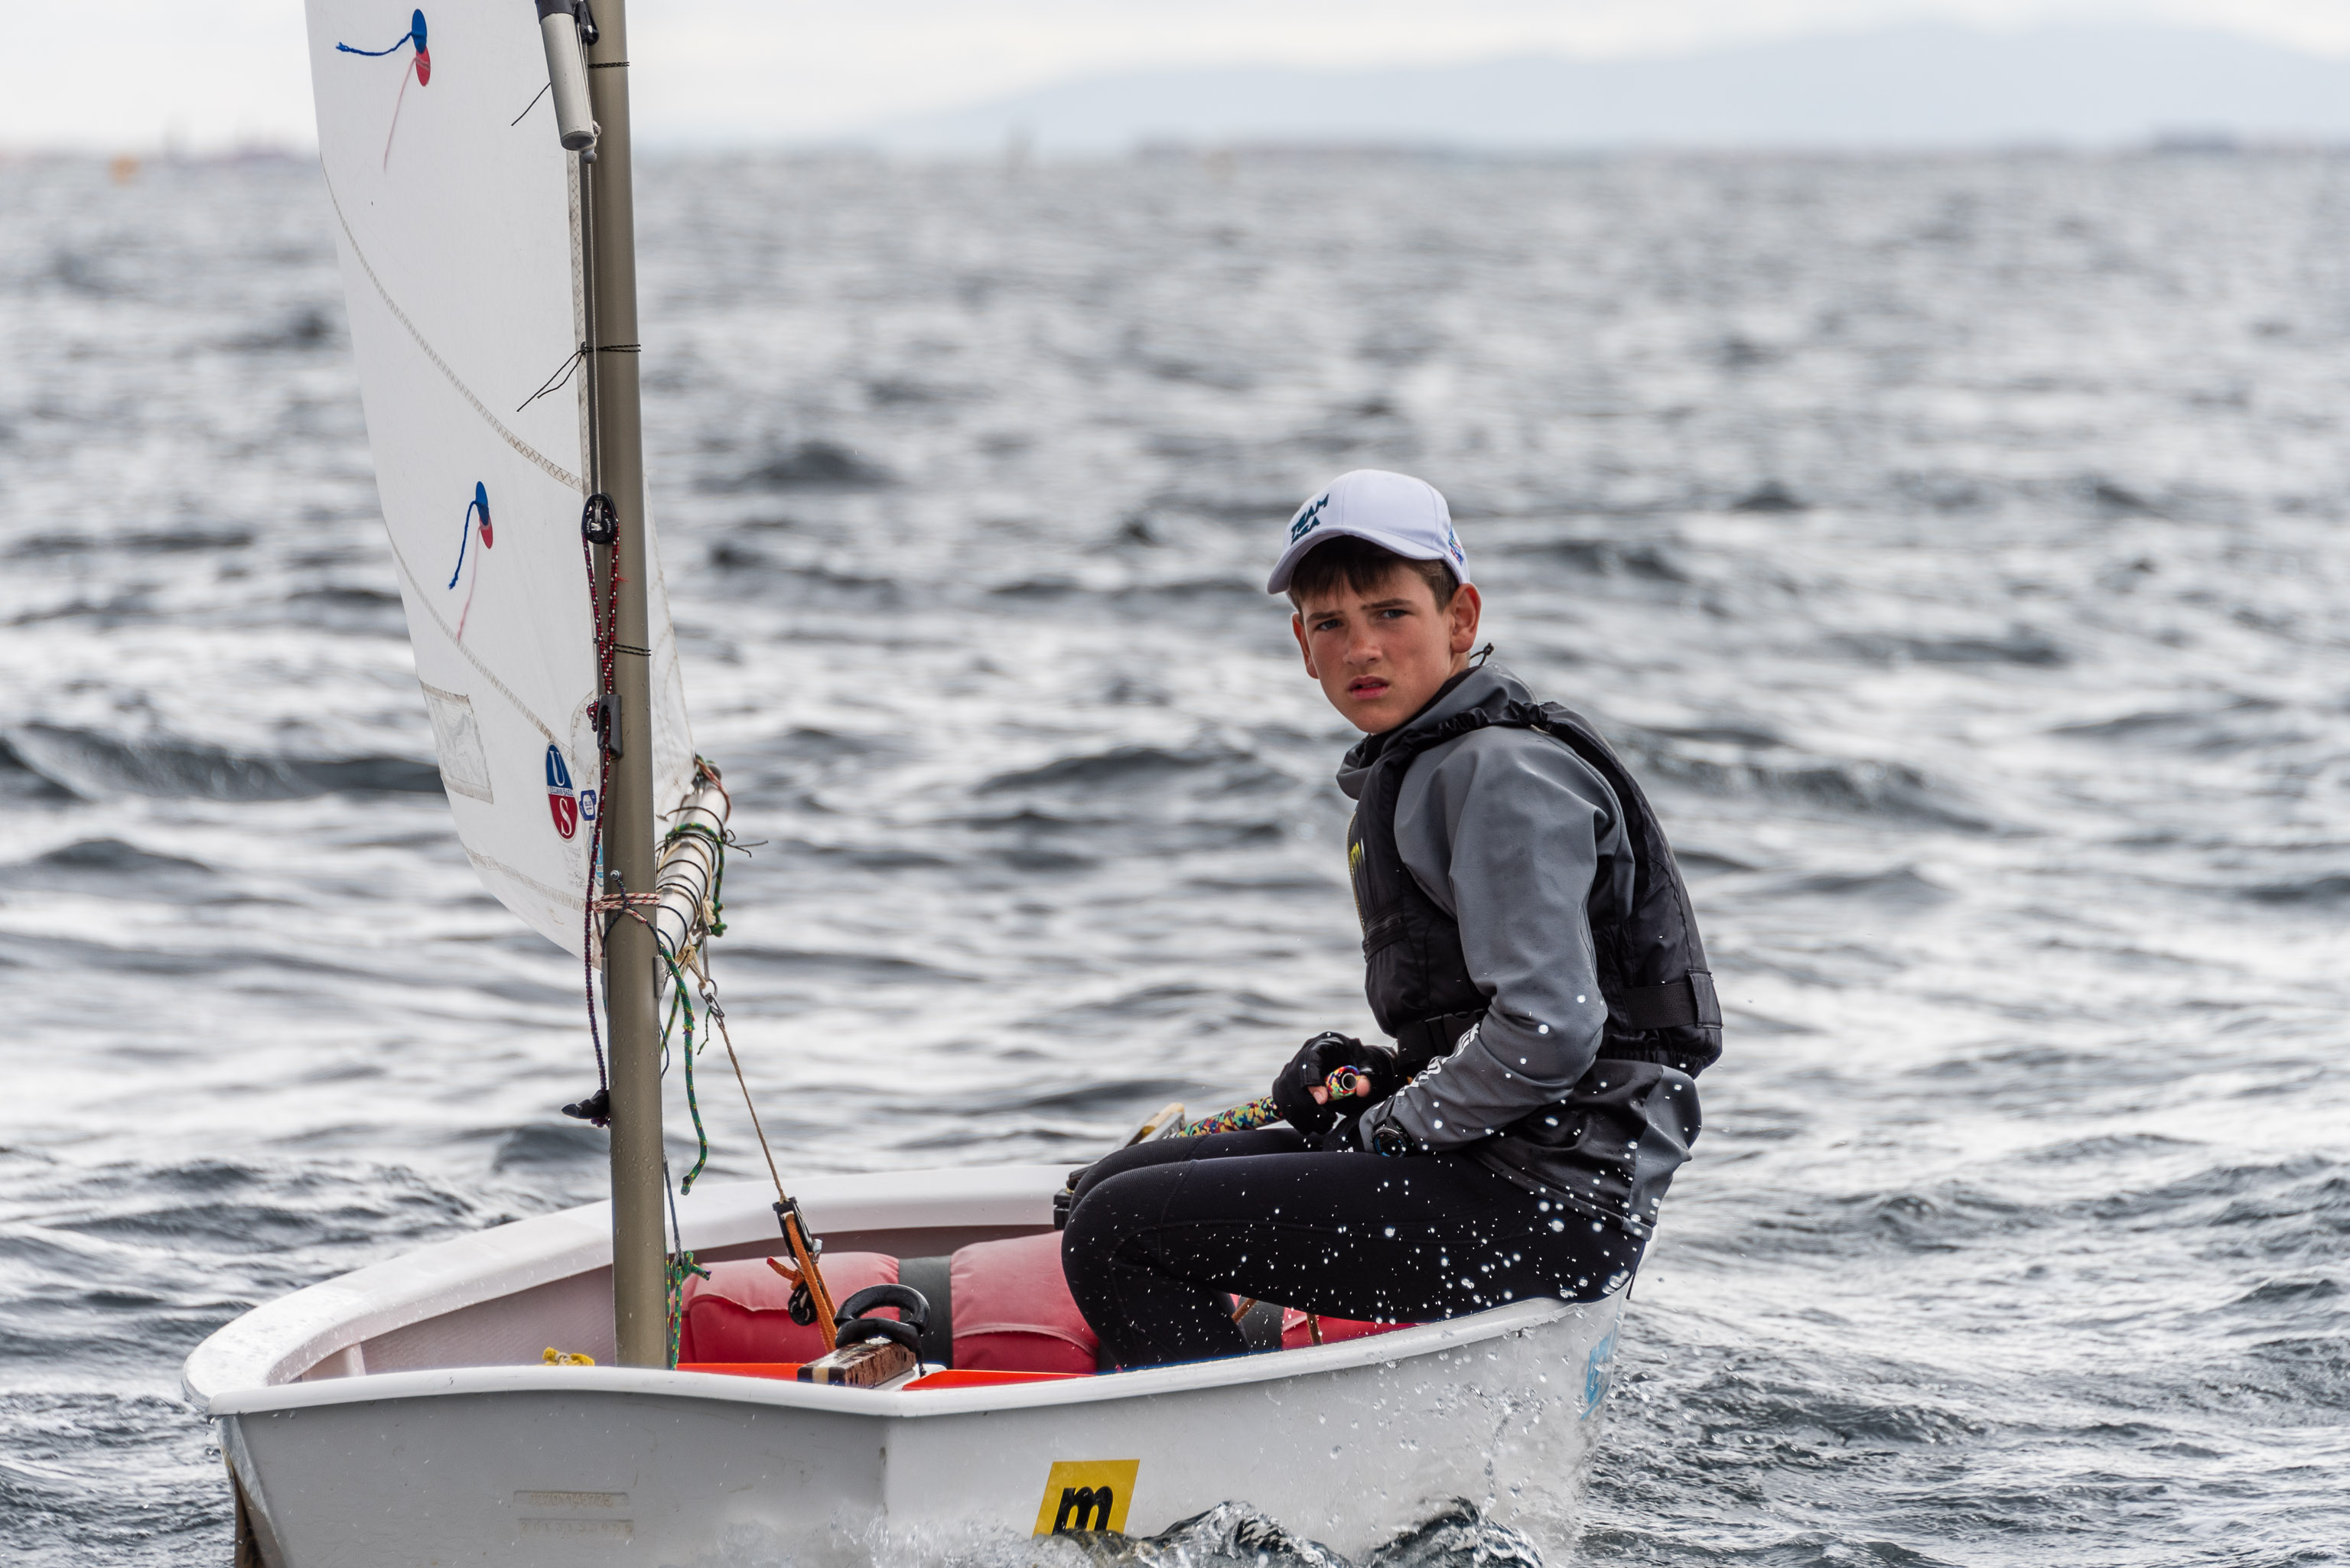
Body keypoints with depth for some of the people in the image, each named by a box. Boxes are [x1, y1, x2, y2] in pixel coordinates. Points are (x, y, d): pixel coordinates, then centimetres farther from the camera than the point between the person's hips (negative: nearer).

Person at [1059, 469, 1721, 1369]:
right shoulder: (1409, 771, 17)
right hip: (1487, 1167, 11)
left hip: (1553, 1207, -11)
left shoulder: (1507, 778, -14)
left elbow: (1550, 1031, -25)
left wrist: (1390, 1125, -11)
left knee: (1116, 1232, -15)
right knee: (1112, 1184, 16)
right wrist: (1372, 1081, 6)